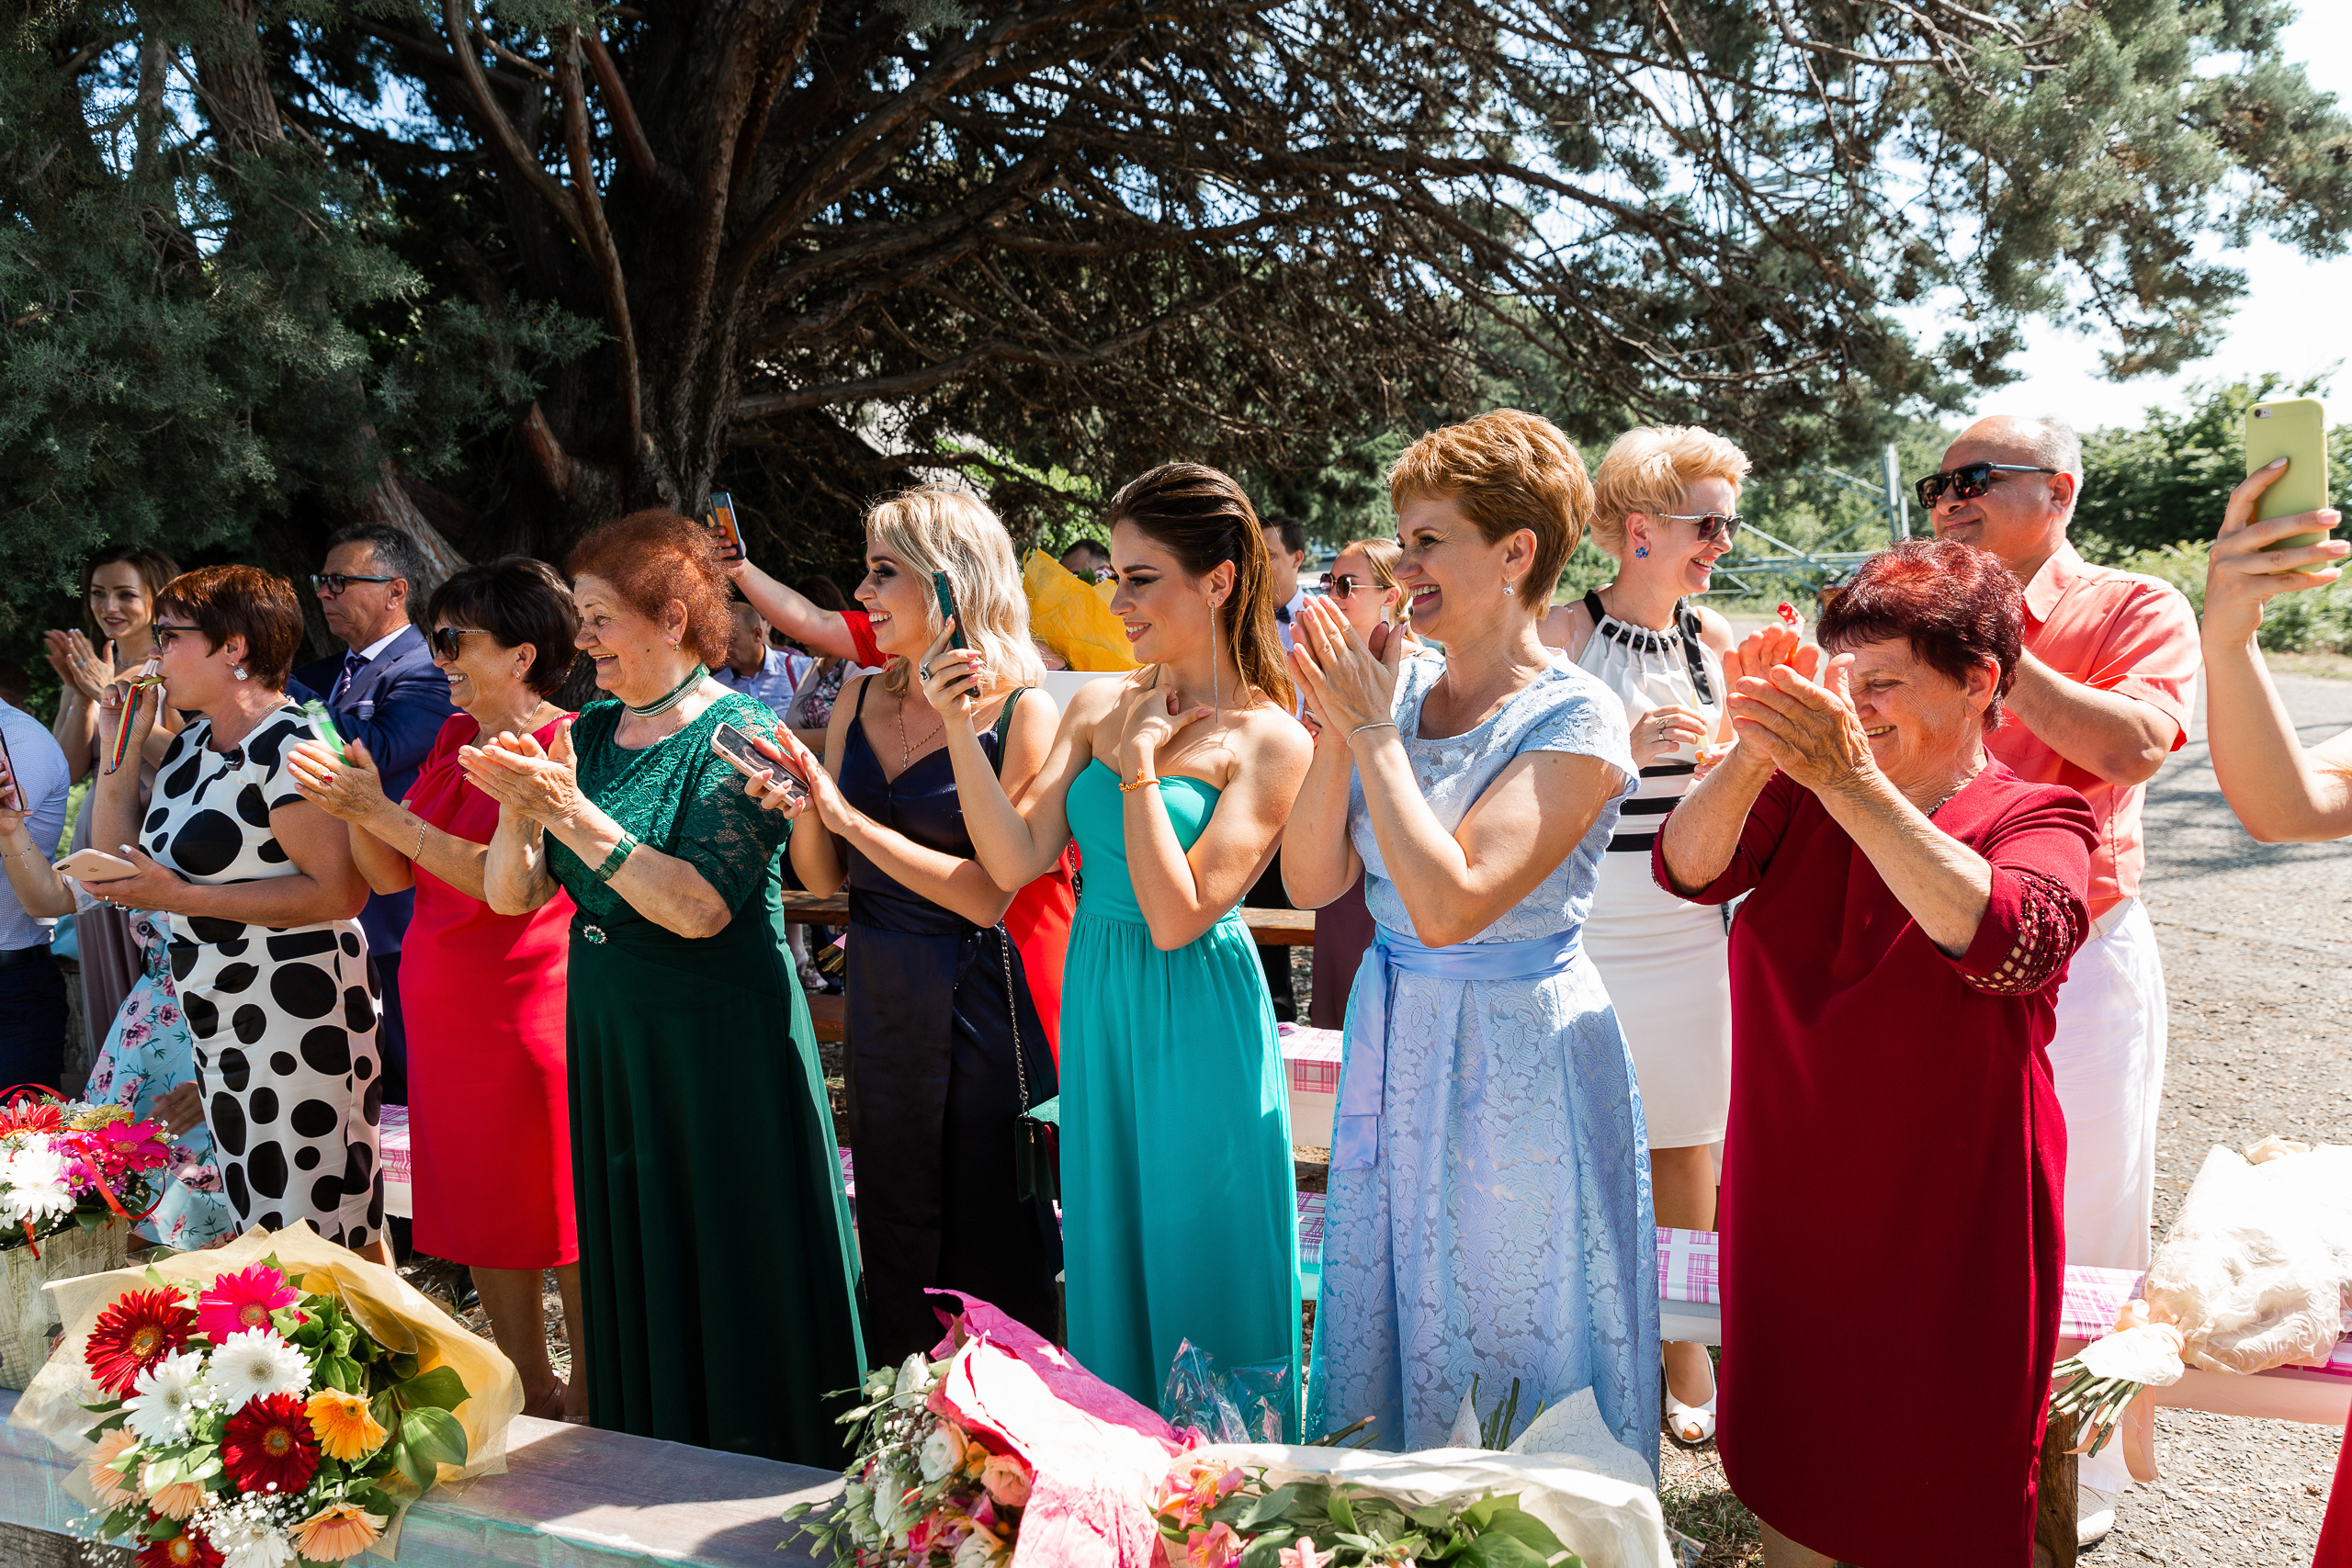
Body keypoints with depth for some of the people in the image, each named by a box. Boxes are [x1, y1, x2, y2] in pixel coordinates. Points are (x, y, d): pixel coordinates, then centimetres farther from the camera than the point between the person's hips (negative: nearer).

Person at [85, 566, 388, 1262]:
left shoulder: (288, 750, -16)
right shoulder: (190, 745, 13)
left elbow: (341, 892, -21)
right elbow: (125, 871, 16)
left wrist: (183, 897, -20)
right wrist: (119, 749, 9)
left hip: (296, 1014, -9)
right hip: (220, 1021, 9)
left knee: (319, 1234, -5)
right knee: (260, 1221, 15)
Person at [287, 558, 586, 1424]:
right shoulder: (456, 740, 12)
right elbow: (393, 876, 11)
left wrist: (382, 811, -21)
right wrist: (350, 806, -7)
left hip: (532, 1013, -8)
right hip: (446, 1017, 8)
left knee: (562, 1218, 1)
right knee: (482, 1216, 14)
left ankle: (589, 1412, 15)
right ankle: (529, 1396, 29)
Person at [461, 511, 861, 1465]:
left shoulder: (735, 733, -11)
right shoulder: (590, 732, 9)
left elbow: (699, 906, -22)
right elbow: (510, 896, 5)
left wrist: (571, 812, -24)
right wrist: (521, 807, -14)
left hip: (721, 1051, -7)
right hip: (608, 1043, 7)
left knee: (729, 1286, 2)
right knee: (634, 1284, 14)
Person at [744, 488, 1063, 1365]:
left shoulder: (1022, 712, -12)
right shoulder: (861, 701, 6)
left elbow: (997, 896, -19)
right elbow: (825, 881, 8)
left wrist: (850, 817, -19)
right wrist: (802, 814, -13)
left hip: (983, 1015, -6)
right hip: (881, 1010, 6)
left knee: (992, 1268, 7)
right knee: (893, 1259, 18)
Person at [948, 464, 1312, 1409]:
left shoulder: (1269, 741, -12)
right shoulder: (1098, 706, 5)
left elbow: (1177, 916, -19)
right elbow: (1016, 862, -4)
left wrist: (1140, 760, -16)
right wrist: (960, 728, -12)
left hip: (1199, 1021, -6)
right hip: (1097, 1010, 6)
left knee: (1195, 1271, 7)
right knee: (1109, 1256, 17)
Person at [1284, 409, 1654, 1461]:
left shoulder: (1574, 721, -16)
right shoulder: (1401, 689, 2)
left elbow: (1448, 903, -27)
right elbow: (1313, 882, -1)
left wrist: (1372, 731, -21)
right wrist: (1338, 731, -13)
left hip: (1517, 1053, -6)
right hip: (1394, 1037, 7)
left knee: (1510, 1347, 10)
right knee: (1392, 1319, 19)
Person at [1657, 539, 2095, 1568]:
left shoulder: (2036, 818, -8)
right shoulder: (1804, 797, 3)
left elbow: (2011, 942, -30)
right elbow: (1688, 867, -15)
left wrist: (1852, 784, -38)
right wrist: (1755, 751, -34)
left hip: (1946, 1234, -3)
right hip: (1791, 1213, 3)